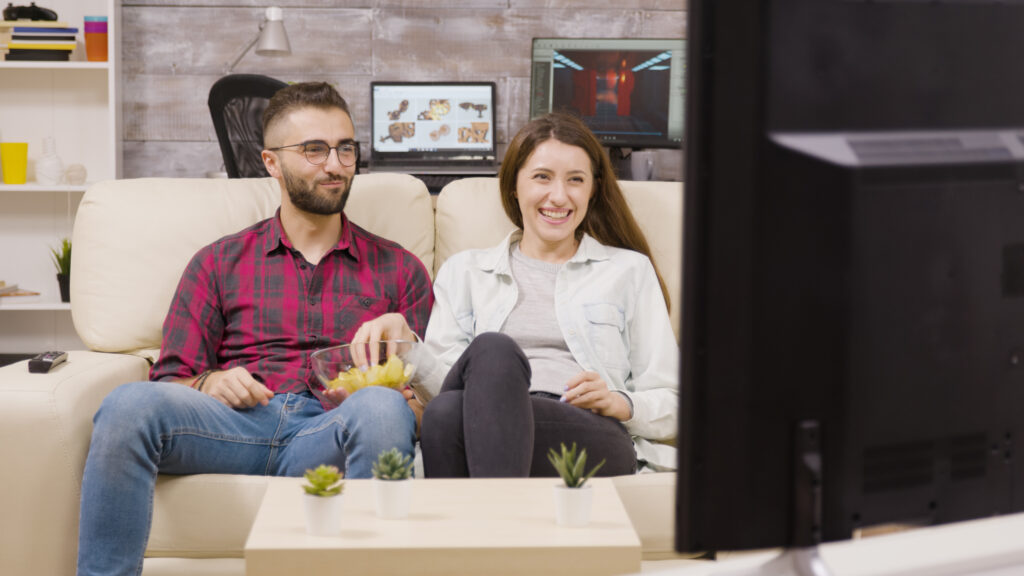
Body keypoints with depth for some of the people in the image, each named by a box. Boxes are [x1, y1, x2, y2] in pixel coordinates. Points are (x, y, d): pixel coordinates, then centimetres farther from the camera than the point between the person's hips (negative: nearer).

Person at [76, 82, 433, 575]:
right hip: (237, 421, 1)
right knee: (130, 404, -31)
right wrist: (209, 383, -7)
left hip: (333, 433, 0)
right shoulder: (219, 263, 23)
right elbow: (170, 380, 17)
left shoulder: (399, 270, 23)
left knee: (384, 408, -37)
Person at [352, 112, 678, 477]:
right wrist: (407, 345, -7)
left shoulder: (629, 271, 23)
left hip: (594, 442, -2)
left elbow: (670, 408, 19)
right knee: (492, 348, -37)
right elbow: (444, 384, 14)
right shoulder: (464, 272, 27)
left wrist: (621, 403, -3)